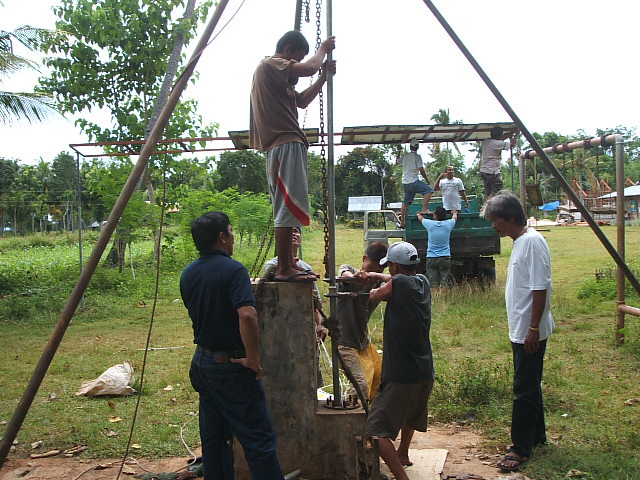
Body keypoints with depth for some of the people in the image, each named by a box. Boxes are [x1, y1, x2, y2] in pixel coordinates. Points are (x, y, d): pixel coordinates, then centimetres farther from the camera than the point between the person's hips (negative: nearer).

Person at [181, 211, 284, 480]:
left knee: (213, 437, 15)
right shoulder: (233, 270, -18)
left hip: (202, 362, 8)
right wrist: (253, 357, -21)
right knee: (258, 438, -2)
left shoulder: (188, 274, 6)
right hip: (231, 365, -8)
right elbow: (247, 315, -30)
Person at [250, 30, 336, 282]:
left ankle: (289, 265, 12)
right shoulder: (269, 65, -5)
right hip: (284, 144, -11)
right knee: (287, 208, -13)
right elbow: (309, 68, -17)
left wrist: (324, 75, 21)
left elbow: (302, 100, 30)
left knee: (288, 209, 9)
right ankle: (284, 270, -13)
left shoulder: (281, 78, 26)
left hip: (286, 145, 11)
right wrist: (322, 50, 2)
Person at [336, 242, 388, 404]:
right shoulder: (348, 270, -13)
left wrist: (376, 275, -46)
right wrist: (355, 277, -62)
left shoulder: (378, 283, -2)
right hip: (345, 343, -6)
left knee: (381, 377, 20)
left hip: (364, 341, 7)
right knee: (361, 384, -20)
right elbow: (343, 273, -38)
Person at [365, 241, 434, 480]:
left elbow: (374, 296, 2)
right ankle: (403, 454, 54)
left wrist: (374, 289, 23)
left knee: (377, 430, -9)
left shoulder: (398, 283, -14)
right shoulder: (422, 282, 6)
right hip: (424, 371, 9)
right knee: (411, 414, 33)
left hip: (401, 373, -9)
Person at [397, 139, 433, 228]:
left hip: (405, 183, 7)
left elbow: (398, 161, 33)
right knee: (428, 190, -9)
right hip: (413, 181, -7)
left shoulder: (404, 156, 12)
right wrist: (427, 180, -2)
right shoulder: (417, 157, -6)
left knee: (406, 203, 13)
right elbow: (421, 170, -12)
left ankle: (402, 222, 14)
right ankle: (424, 209, -25)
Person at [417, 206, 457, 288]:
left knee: (432, 285, -3)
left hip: (431, 257, -1)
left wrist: (418, 214, 44)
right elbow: (455, 218, 25)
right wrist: (455, 213, 48)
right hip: (445, 257, 1)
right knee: (445, 284, -2)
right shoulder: (448, 224, -1)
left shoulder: (430, 224, -3)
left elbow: (420, 218, 20)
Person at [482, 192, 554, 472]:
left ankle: (521, 448, 8)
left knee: (525, 390, -1)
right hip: (520, 330, 10)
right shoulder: (519, 242, 12)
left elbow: (540, 288, -22)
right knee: (529, 386, 19)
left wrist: (533, 328, -22)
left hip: (530, 332, -10)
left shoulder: (532, 241, -18)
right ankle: (537, 436, 33)